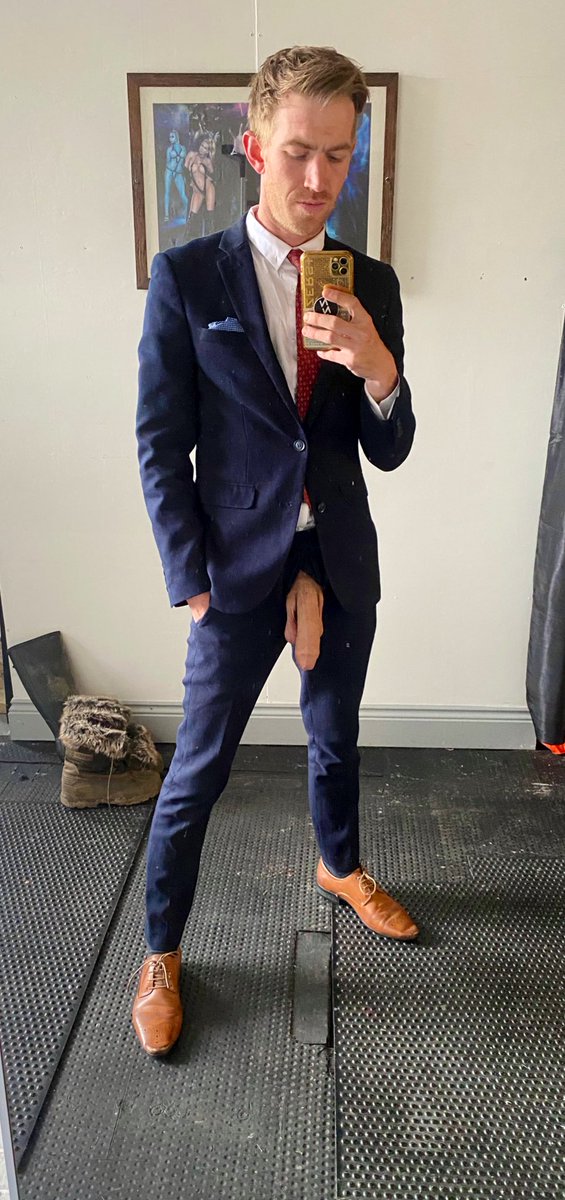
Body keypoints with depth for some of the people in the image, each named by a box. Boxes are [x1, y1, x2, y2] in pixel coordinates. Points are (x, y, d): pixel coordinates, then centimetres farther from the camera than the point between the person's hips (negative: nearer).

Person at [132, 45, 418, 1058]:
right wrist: (191, 580, -10)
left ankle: (340, 867, 49)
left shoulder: (372, 284, 2)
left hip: (343, 564, 4)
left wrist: (378, 369, -19)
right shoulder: (187, 276, -7)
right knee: (197, 770, 5)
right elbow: (160, 446, -7)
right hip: (240, 567, -3)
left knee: (336, 736, 22)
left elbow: (389, 451, 1)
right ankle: (160, 954, 26)